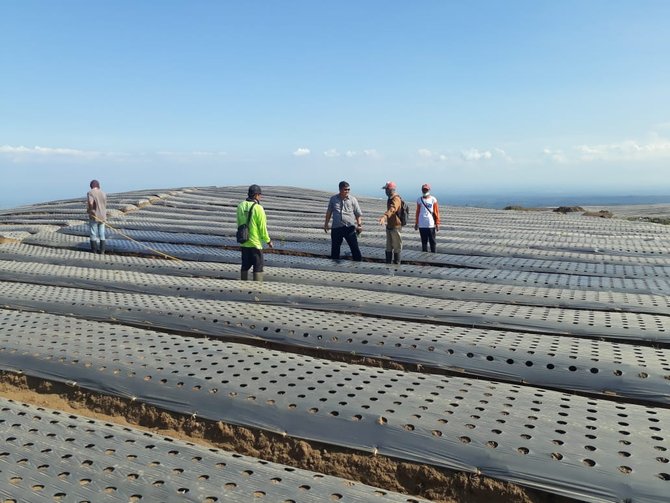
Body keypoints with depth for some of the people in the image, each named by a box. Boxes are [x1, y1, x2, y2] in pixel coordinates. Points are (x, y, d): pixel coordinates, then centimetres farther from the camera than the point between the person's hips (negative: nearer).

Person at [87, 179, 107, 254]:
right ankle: (102, 250, 11)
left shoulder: (90, 193, -11)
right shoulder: (103, 193, 4)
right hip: (102, 217, 4)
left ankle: (94, 250, 13)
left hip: (94, 217, -4)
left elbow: (90, 203, -28)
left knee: (93, 234, 7)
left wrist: (89, 210, -9)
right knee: (101, 234, 10)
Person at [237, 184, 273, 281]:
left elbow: (239, 224, 10)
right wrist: (268, 241, -2)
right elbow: (262, 227, -13)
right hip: (255, 243, -6)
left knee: (245, 266, 16)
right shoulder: (258, 208, -15)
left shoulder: (240, 206, 3)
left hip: (244, 242, 6)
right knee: (258, 267, 2)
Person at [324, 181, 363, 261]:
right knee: (335, 247, 9)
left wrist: (359, 224, -9)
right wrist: (326, 224, 15)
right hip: (336, 227, 2)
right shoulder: (333, 199, 6)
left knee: (354, 247, -3)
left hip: (350, 227, -2)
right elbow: (329, 212, 17)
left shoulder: (352, 199, 1)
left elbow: (358, 214, 3)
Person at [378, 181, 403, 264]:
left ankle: (396, 263, 9)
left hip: (395, 226, -10)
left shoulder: (396, 199, -20)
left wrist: (384, 216, -57)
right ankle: (388, 263, 25)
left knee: (396, 247, 1)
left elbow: (392, 209, -41)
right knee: (389, 247, 16)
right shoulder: (390, 199, 11)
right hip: (389, 225, 10)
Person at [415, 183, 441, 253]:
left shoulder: (433, 199, 1)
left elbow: (436, 212, 2)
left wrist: (437, 223, -2)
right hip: (422, 225, 2)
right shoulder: (419, 200, 7)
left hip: (431, 224, -2)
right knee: (424, 241, 8)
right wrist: (416, 223, 12)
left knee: (432, 241, 3)